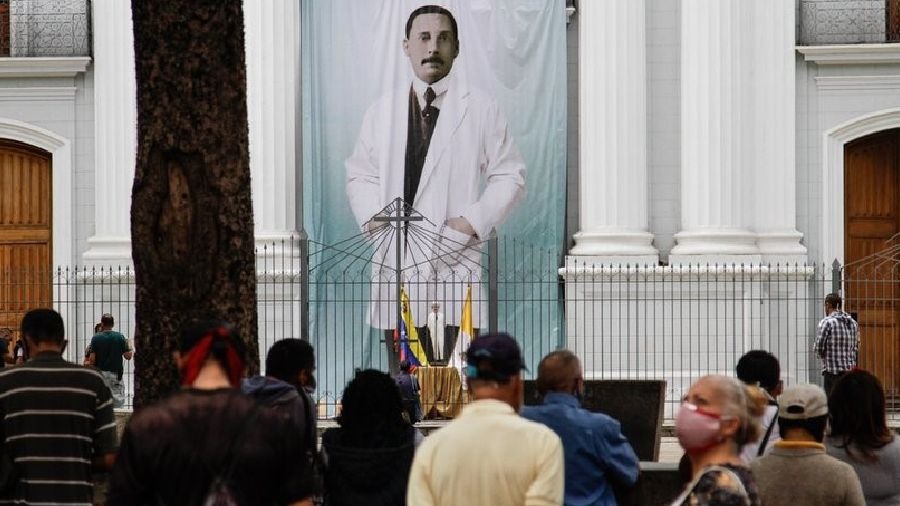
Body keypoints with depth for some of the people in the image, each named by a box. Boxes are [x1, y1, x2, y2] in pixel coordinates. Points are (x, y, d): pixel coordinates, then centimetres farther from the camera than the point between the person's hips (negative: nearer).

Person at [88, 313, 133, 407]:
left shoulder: (96, 338, -3)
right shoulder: (120, 337, -2)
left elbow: (92, 359, -6)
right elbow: (128, 356, -2)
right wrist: (130, 348, 17)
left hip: (100, 373, 0)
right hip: (115, 374, 0)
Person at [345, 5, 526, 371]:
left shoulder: (480, 110, 4)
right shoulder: (382, 111, 14)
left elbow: (510, 176, 4)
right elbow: (359, 174, 19)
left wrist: (473, 222, -10)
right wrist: (371, 215, -1)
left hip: (454, 261, -3)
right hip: (395, 262, 3)